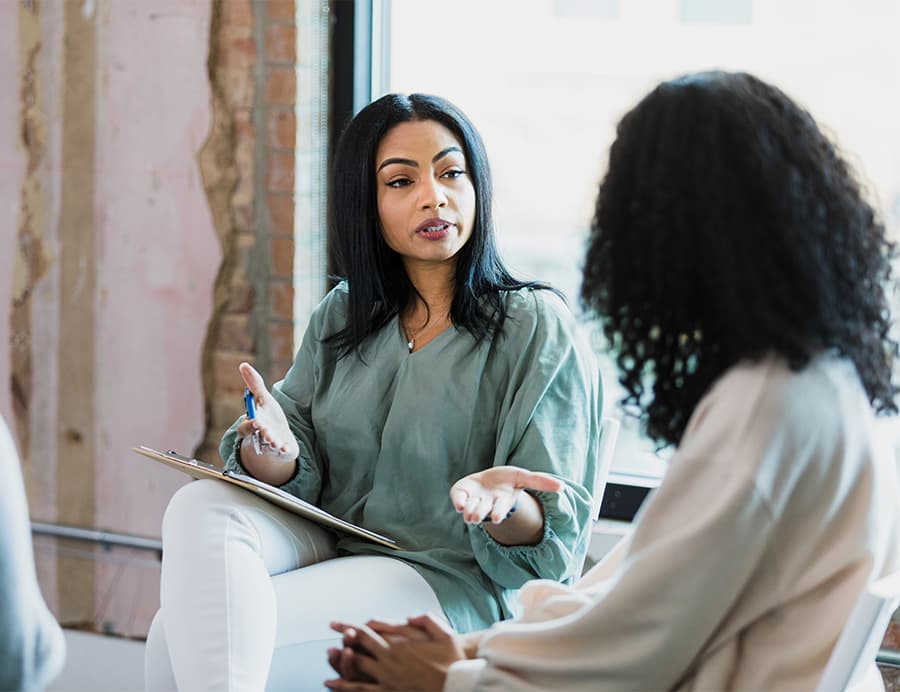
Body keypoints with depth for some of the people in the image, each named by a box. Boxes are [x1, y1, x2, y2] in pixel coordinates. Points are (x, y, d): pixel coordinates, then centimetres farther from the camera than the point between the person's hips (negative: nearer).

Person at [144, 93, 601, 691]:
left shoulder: (538, 328, -4)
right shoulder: (341, 317, 12)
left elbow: (552, 535, -7)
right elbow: (298, 478, 6)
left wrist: (502, 504, -31)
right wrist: (273, 449, -18)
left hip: (453, 580, -6)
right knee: (200, 507, -26)